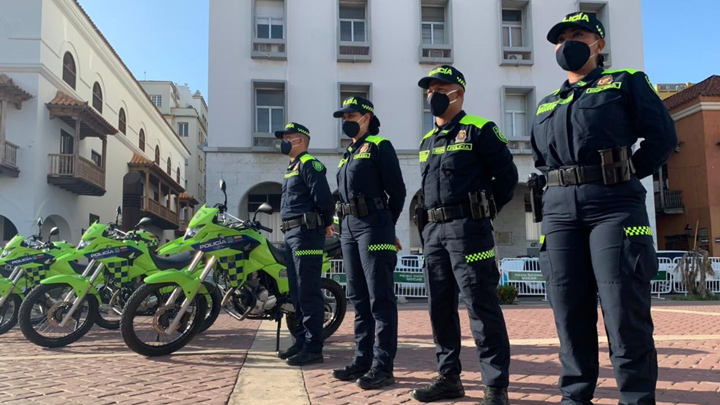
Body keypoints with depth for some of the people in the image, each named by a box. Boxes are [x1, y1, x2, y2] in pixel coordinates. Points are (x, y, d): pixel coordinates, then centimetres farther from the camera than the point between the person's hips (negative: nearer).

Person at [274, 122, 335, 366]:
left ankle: (313, 348, -6)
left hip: (306, 232, -10)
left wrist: (326, 223, -4)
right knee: (297, 292, 13)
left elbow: (323, 197, -17)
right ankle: (302, 341, 21)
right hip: (292, 234, 10)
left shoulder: (309, 163, -8)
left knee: (308, 292, -10)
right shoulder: (293, 167, 23)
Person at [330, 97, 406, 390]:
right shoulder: (348, 154, 21)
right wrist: (345, 223, 11)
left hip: (373, 225, -9)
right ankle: (363, 360, 18)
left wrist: (387, 226, 1)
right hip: (349, 227, 9)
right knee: (358, 298, 10)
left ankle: (383, 366, -4)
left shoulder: (380, 146, -2)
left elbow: (397, 189, -5)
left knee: (380, 299, -7)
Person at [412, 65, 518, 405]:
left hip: (468, 229, -7)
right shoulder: (427, 141, 19)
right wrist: (429, 223, 15)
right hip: (433, 231, 8)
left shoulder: (479, 130, -2)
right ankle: (449, 378, 21)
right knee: (440, 307, 10)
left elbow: (507, 175, -2)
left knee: (481, 307, -7)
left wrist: (482, 211, 2)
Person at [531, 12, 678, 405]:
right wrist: (562, 184, 15)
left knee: (624, 310, -6)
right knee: (569, 312, 4)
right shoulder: (546, 105, 24)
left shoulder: (626, 82, 11)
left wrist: (625, 177, 1)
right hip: (559, 210, 4)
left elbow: (662, 135, 3)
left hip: (614, 204, -4)